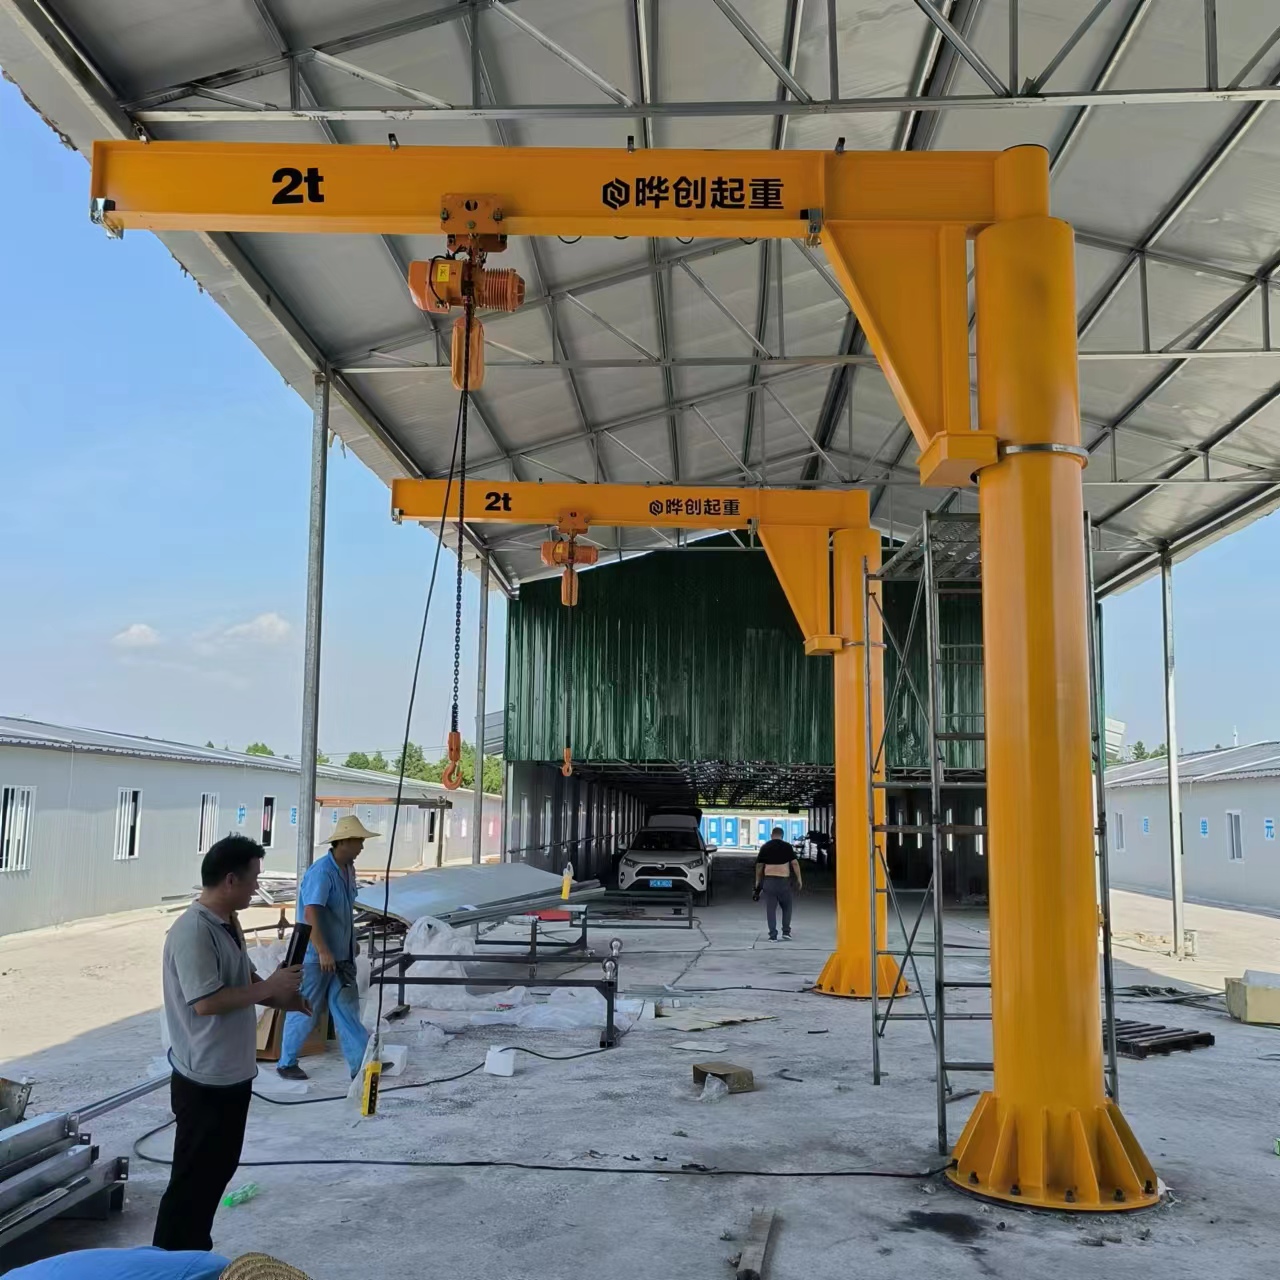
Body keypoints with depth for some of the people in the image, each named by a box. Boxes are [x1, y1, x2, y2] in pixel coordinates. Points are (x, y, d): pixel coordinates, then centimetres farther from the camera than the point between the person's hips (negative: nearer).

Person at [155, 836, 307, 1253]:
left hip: (232, 1075, 10)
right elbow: (206, 1001, -28)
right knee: (192, 1179, 2)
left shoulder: (228, 924, 8)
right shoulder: (193, 931, -23)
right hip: (204, 1081, -10)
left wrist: (289, 997, 5)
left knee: (218, 1170, 20)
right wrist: (269, 988, -20)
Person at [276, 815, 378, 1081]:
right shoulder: (321, 872, -22)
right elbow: (311, 913, -31)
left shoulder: (349, 869, 6)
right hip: (315, 956, -8)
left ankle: (361, 1064, 11)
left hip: (341, 955, 8)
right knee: (305, 1011, 6)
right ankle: (287, 1063, 22)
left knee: (347, 1009, 8)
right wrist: (323, 951, -36)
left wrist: (352, 943, 25)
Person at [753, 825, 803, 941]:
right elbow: (795, 863, -3)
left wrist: (758, 881, 18)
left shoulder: (765, 847, 6)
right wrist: (799, 879, 4)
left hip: (769, 880, 1)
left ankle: (773, 935, 1)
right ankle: (786, 932, 11)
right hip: (784, 880, -1)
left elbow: (759, 865, 9)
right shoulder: (787, 847, 0)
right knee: (786, 907, 15)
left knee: (771, 908, 4)